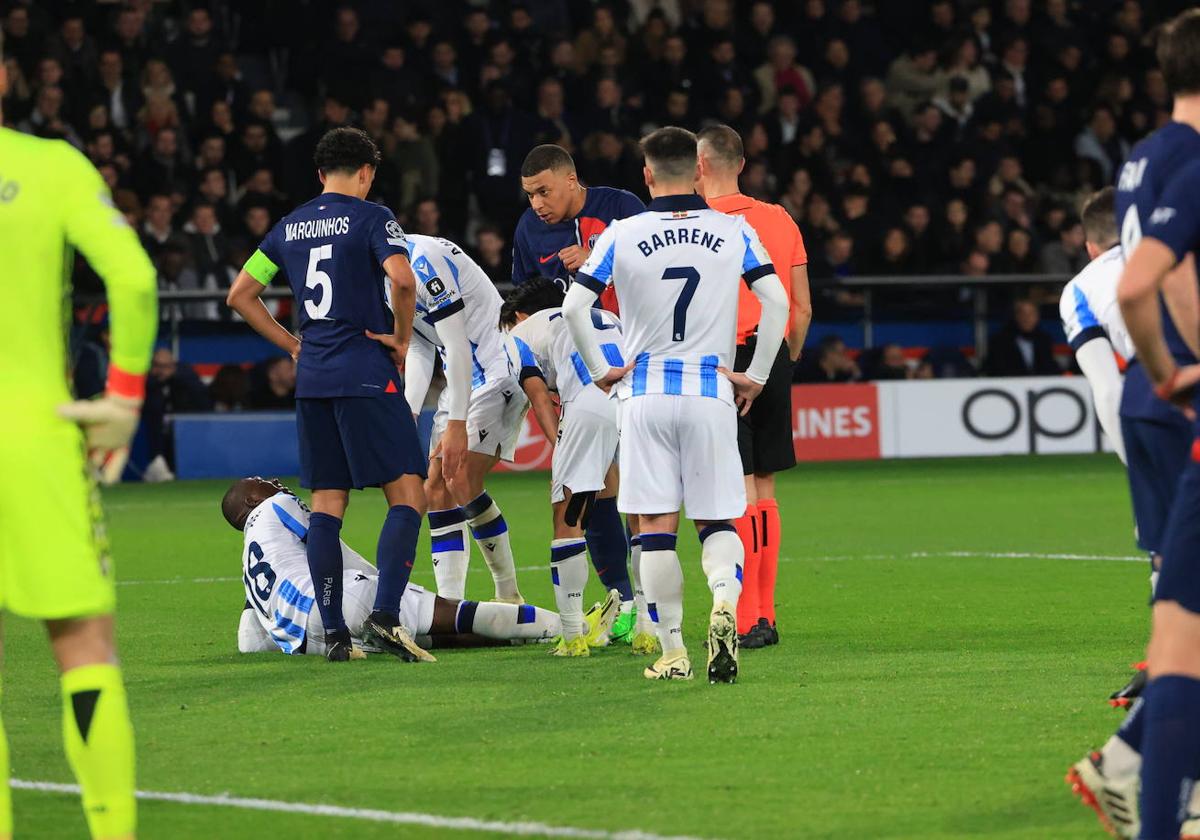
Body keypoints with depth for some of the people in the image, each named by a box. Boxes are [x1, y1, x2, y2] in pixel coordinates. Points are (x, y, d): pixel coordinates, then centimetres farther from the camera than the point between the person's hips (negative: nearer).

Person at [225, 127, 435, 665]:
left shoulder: (289, 226, 14)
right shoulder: (369, 217, -4)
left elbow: (240, 295, 17)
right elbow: (401, 278, -21)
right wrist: (402, 339, -6)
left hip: (312, 379, 6)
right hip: (366, 376, -6)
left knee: (326, 505, 8)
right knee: (408, 496, -3)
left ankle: (333, 632, 4)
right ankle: (385, 615, -18)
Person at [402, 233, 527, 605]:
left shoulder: (422, 262, -23)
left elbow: (457, 349, -22)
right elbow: (418, 354, 11)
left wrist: (456, 424, -21)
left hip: (494, 375, -10)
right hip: (463, 380, 10)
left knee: (462, 483, -18)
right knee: (437, 488, 3)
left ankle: (509, 597, -7)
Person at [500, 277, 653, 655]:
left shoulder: (519, 335, 26)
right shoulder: (609, 319, 40)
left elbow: (540, 395, 9)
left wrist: (559, 445, -1)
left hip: (590, 404, -4)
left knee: (567, 521, 6)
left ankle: (573, 635, 3)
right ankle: (645, 628, 14)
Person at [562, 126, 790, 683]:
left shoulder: (621, 236, -1)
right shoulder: (734, 232, 2)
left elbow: (574, 307, -6)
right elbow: (777, 301, -3)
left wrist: (600, 370, 5)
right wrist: (757, 376, 4)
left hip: (645, 392, -1)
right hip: (711, 392, 1)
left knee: (656, 526, 3)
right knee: (717, 522, 7)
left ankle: (672, 653, 1)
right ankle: (724, 602, -23)